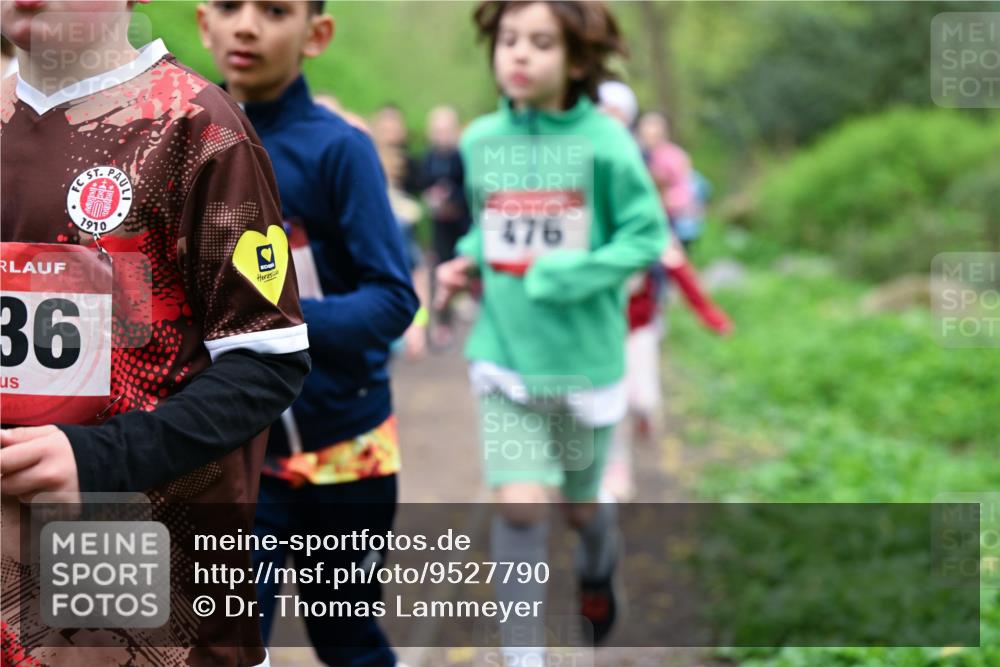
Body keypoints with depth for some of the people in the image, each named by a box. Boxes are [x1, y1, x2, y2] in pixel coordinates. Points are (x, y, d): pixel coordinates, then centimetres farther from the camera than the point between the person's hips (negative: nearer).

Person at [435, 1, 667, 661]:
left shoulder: (603, 141, -14)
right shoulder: (480, 140, -2)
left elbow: (646, 235, -11)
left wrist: (556, 277, -20)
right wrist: (469, 259, -4)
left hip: (584, 356, -1)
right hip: (504, 353, 2)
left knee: (579, 502, 18)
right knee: (520, 504, -10)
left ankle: (599, 565, 54)